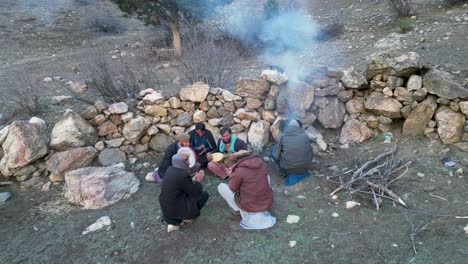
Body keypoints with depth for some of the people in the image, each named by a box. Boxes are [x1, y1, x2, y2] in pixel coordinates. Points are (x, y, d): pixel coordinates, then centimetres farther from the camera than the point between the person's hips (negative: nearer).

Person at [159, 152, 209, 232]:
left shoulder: (170, 169, -1)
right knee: (204, 194, 2)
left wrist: (193, 180, 8)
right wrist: (198, 180, 1)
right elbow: (195, 192, -13)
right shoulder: (183, 175, -26)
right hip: (176, 209, -8)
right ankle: (186, 217, 9)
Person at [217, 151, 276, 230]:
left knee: (221, 187, 5)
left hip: (249, 207, -4)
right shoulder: (261, 162, -4)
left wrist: (232, 174, 11)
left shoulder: (239, 170, -19)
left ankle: (240, 209, 12)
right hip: (268, 203, 4)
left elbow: (233, 188, -5)